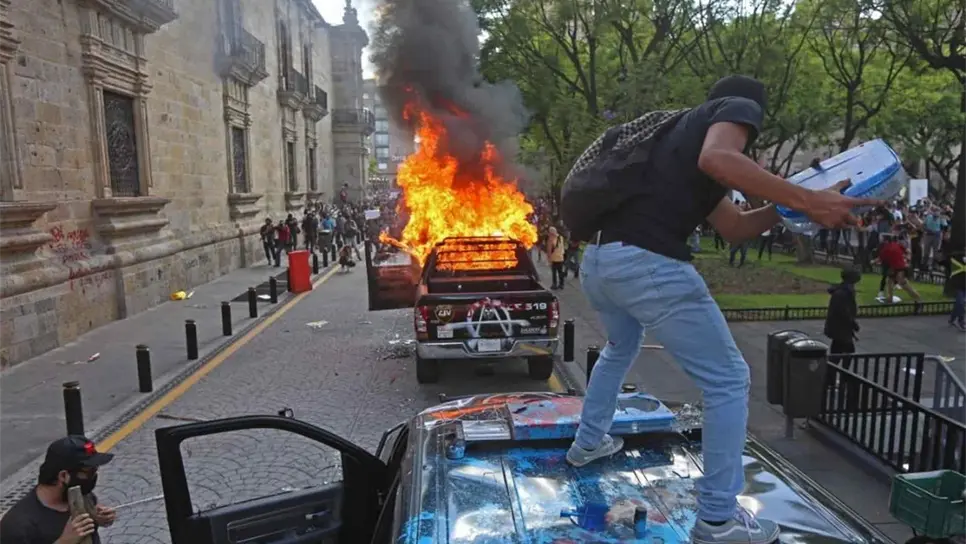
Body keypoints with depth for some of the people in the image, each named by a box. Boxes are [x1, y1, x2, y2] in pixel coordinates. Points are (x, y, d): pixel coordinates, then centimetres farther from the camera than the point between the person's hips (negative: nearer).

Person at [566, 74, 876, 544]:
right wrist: (804, 201, -14)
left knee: (620, 350, 36)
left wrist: (794, 204, 23)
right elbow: (717, 158, -18)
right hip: (647, 264, -9)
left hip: (598, 259, 9)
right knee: (728, 381, 6)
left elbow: (732, 227, 29)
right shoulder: (740, 107, 9)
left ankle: (588, 443, 49)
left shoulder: (686, 126, 32)